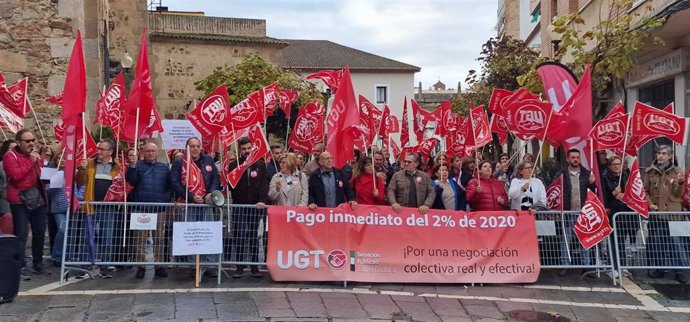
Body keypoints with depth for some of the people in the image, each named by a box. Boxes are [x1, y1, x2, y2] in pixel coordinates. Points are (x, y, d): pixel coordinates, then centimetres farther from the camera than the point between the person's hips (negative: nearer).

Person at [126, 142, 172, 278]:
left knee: (159, 238, 6)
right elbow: (130, 180, -11)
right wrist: (132, 166, -24)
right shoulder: (138, 165, 5)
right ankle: (140, 266, 7)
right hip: (141, 208, -2)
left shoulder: (164, 167, 12)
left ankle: (159, 265, 13)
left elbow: (170, 185, 10)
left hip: (159, 209, 2)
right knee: (140, 238, 0)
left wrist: (168, 198, -5)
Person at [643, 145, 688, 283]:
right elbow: (644, 191, 9)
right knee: (656, 241, 6)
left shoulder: (676, 171, 5)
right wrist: (650, 203, -5)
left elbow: (678, 194, 2)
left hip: (673, 213, -1)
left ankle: (679, 270, 3)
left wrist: (680, 183, -17)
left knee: (675, 241, -4)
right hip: (655, 212, 2)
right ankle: (659, 268, 17)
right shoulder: (650, 172, 7)